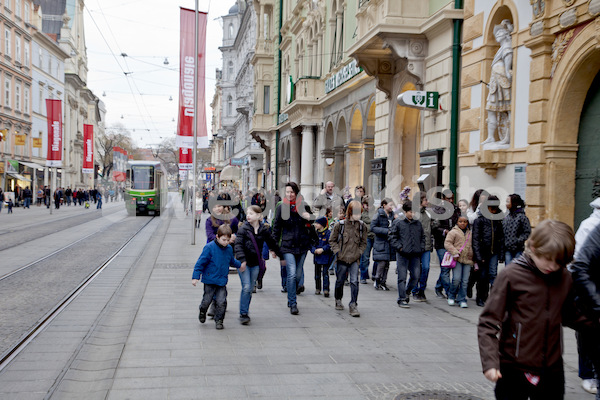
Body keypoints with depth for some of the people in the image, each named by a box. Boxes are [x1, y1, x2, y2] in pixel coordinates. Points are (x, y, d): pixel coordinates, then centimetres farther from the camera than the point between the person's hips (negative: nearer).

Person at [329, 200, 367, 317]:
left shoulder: (362, 226, 0)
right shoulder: (340, 225, -7)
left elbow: (363, 243, 11)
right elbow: (332, 240, 2)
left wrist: (359, 253, -1)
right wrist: (338, 252, -7)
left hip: (355, 259, 1)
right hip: (342, 259, -1)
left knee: (354, 282, -11)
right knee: (340, 281, 13)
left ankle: (353, 305, -3)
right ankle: (338, 300, 37)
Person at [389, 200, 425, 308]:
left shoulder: (418, 223, 11)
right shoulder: (398, 223, -2)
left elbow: (422, 237, 22)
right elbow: (392, 237, -1)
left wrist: (421, 248, 10)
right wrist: (399, 247, -9)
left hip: (415, 255, 4)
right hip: (402, 254, -4)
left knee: (416, 276, 4)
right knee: (402, 277, -2)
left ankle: (406, 293, 28)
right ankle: (402, 299, 6)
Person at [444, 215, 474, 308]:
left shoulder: (470, 233, 18)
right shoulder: (453, 232, 3)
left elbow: (473, 245, 24)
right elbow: (447, 243, -4)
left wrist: (475, 261, 21)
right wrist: (455, 253, -15)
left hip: (467, 260, 4)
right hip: (457, 259, -4)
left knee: (465, 281, 0)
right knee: (456, 279, -11)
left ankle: (462, 300, 8)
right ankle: (451, 296, 11)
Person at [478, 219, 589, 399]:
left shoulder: (565, 278, 2)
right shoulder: (512, 275, -12)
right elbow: (488, 321, -11)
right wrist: (490, 362, -18)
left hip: (552, 369, 4)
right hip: (514, 369, -4)